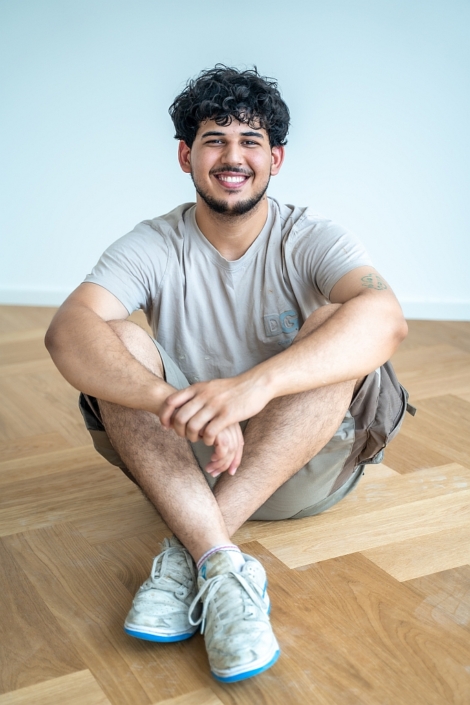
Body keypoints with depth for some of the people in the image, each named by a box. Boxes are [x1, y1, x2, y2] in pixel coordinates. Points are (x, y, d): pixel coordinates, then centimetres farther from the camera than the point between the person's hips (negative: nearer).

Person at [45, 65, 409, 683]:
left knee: (335, 323, -26)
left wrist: (253, 385, -48)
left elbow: (386, 318, -31)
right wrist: (173, 401, -46)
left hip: (306, 463, 0)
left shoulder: (312, 240, -8)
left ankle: (187, 555, -31)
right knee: (121, 343, -22)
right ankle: (222, 566, -36)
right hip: (188, 460, 1)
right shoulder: (154, 246, -5)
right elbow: (67, 330, -25)